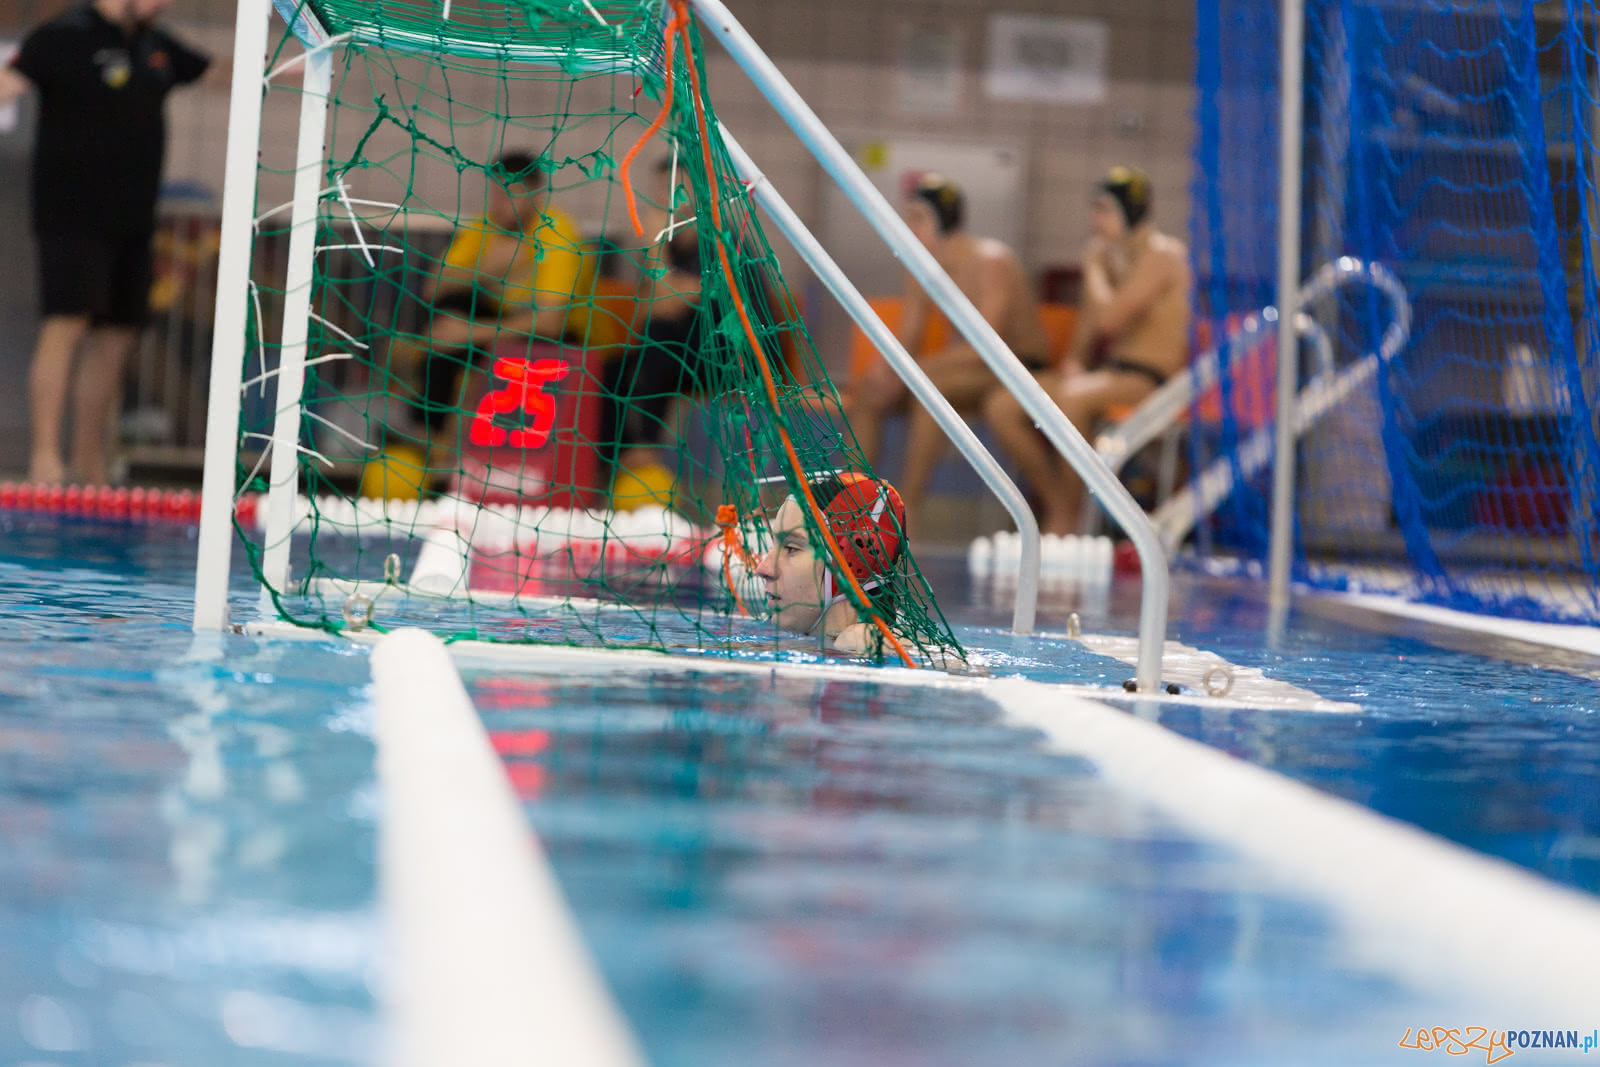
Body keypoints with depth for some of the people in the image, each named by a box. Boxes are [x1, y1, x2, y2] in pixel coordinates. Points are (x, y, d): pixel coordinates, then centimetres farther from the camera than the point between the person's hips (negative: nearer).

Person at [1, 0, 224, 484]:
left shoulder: (155, 45, 14)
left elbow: (217, 71, 27)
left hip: (130, 221, 7)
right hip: (72, 216, -7)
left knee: (115, 336, 8)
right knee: (66, 325, -14)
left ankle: (89, 461, 17)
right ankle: (44, 455, -12)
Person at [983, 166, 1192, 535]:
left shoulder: (1160, 254, -10)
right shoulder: (1112, 254, 15)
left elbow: (1109, 318, -22)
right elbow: (1090, 322, 22)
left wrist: (1093, 268, -7)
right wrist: (1074, 360, 2)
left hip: (1152, 377, -9)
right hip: (1110, 369, 9)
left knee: (1071, 398, -39)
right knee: (1001, 407, -5)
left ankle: (1065, 521, -28)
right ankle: (1056, 502, 0)